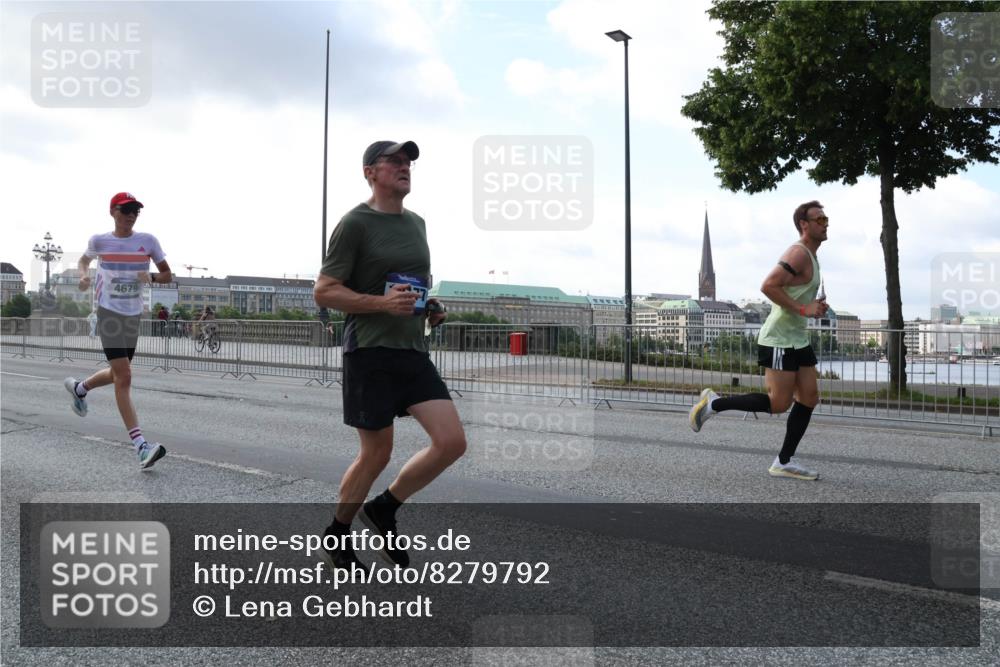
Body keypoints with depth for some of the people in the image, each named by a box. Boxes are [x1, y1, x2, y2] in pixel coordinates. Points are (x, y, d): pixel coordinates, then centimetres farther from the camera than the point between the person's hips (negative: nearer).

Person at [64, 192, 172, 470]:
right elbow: (84, 260, 18)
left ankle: (78, 388, 50)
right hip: (109, 312, -4)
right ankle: (141, 446, -17)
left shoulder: (147, 241, -1)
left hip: (134, 315, 4)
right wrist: (83, 275, -3)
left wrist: (151, 277, -17)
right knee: (124, 377, -13)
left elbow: (168, 275, 4)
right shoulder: (99, 241, -3)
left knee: (118, 374, 17)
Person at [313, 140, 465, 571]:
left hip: (414, 351, 7)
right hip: (370, 352, -6)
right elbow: (324, 292, -9)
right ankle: (336, 535, 26)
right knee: (376, 454, 1)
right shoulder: (355, 224, -6)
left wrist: (430, 306, 10)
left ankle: (384, 510, 17)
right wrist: (383, 303, -21)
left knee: (452, 442, -4)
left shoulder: (416, 223, 16)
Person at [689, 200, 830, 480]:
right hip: (779, 339, -10)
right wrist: (803, 309, -23)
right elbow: (768, 286, -26)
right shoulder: (798, 253, -15)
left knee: (809, 398, 6)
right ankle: (714, 403, 5)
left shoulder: (810, 256, 18)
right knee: (778, 403, -8)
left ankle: (784, 462, 11)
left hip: (798, 339, 10)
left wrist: (815, 307, 10)